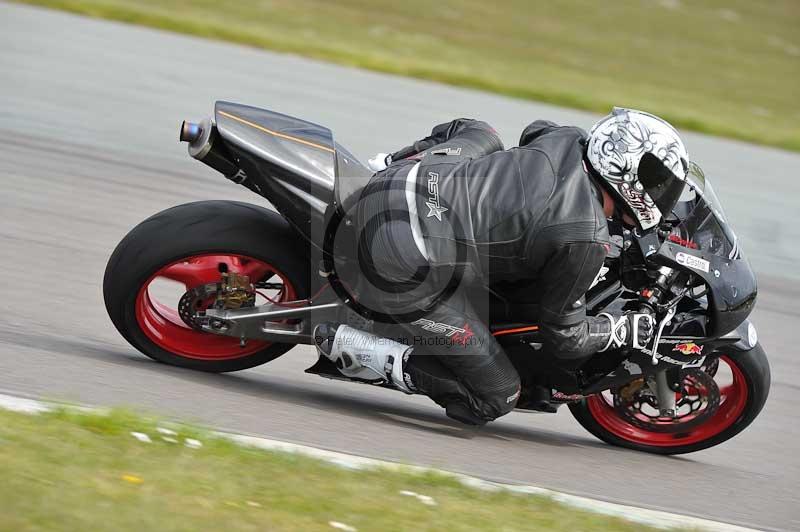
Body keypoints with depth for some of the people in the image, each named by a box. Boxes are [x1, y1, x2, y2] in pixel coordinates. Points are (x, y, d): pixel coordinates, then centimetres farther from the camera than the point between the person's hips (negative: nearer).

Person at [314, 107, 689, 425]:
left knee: (479, 133, 34)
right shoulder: (586, 241, -13)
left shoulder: (567, 139, 5)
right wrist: (626, 330, 14)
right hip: (408, 270, -8)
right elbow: (563, 336, 1)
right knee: (494, 399, 7)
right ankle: (348, 348, -1)